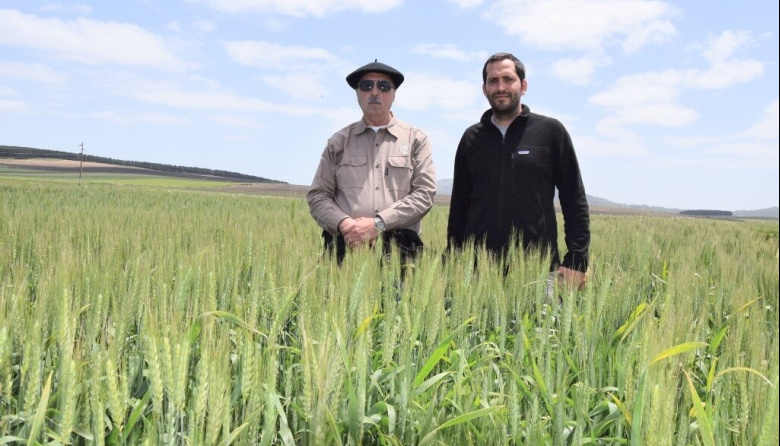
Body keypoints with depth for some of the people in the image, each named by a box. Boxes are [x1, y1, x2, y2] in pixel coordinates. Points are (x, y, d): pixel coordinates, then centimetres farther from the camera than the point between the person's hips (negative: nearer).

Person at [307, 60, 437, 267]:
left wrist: (378, 223, -11)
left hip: (399, 248, -1)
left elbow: (425, 193, 0)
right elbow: (317, 196, 10)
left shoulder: (415, 139, 10)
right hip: (344, 246, 1)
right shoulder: (338, 142, 14)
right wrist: (344, 223, -10)